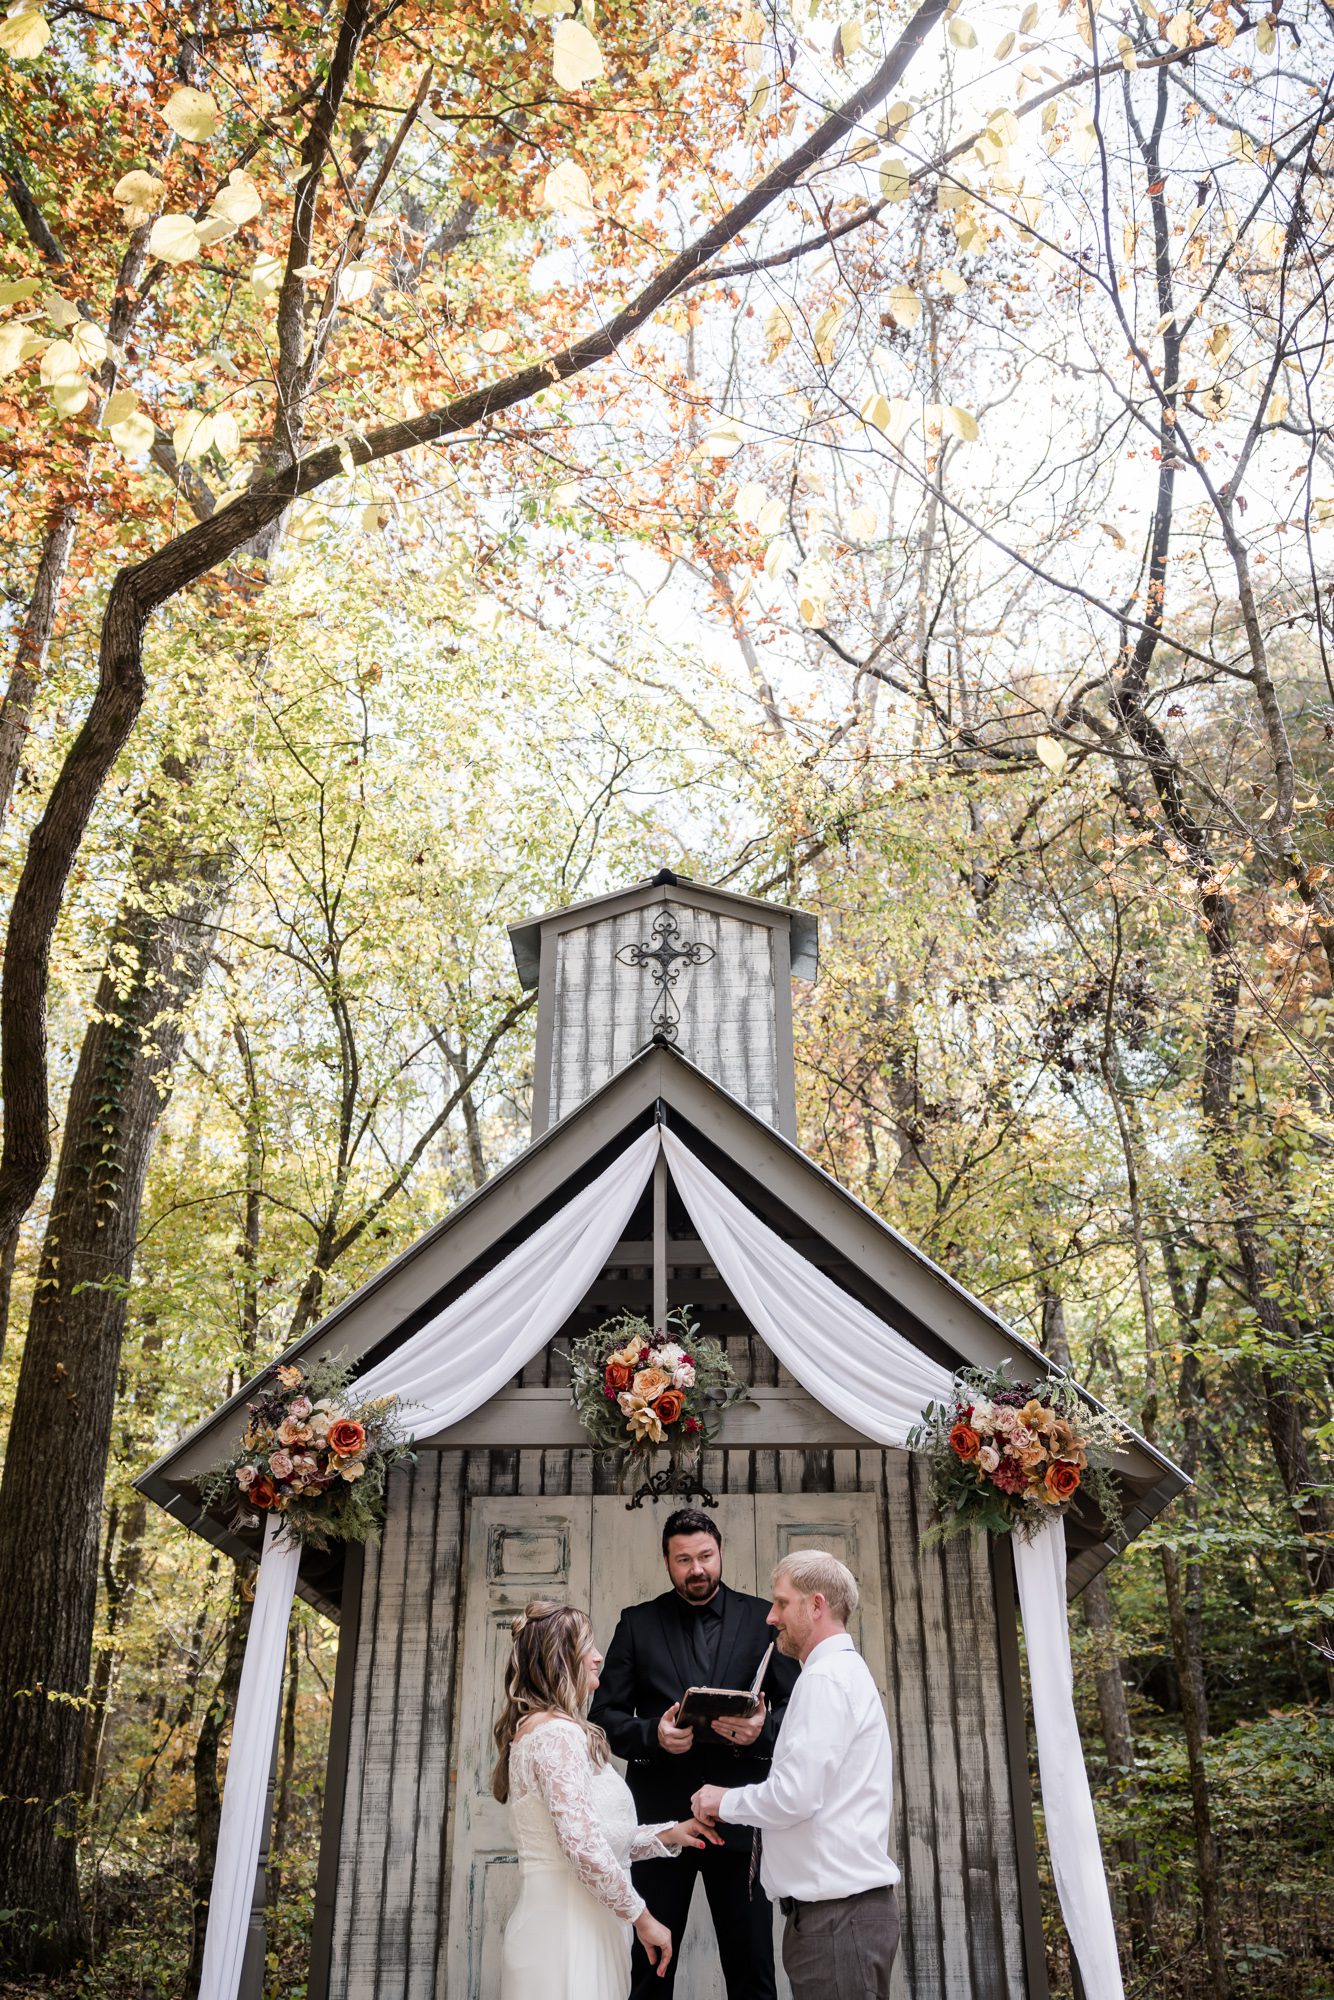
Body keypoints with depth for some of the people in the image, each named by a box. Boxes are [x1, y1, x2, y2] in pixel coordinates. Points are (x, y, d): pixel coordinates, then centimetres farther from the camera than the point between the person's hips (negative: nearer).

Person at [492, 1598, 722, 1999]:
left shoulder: (537, 1726, 14)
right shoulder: (557, 1732, -17)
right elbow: (583, 1846, -24)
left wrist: (666, 1834, 10)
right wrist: (642, 1917, -14)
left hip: (560, 1918, 10)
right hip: (567, 1926, -10)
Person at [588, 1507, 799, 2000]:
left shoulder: (761, 1618, 4)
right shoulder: (637, 1623, 5)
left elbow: (795, 1706, 3)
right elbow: (605, 1715, 3)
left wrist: (763, 1729, -18)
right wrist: (654, 1735, -16)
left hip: (739, 1817, 0)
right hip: (660, 1815, 1)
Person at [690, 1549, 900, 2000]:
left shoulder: (826, 1679, -15)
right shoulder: (845, 1671, 18)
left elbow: (796, 1796, -21)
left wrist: (725, 1801, -5)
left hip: (837, 1913, -10)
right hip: (840, 1902, 10)